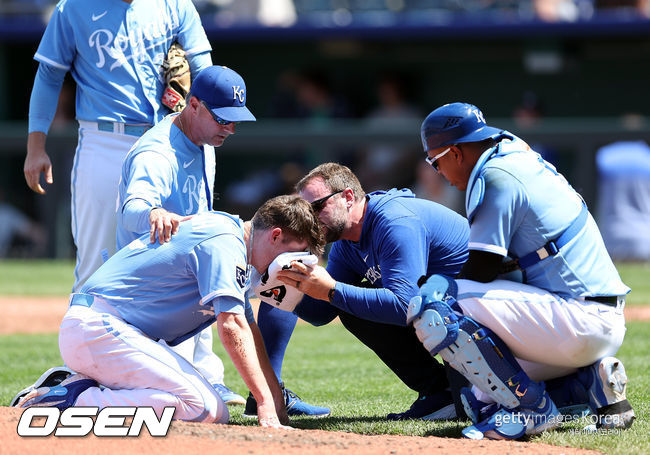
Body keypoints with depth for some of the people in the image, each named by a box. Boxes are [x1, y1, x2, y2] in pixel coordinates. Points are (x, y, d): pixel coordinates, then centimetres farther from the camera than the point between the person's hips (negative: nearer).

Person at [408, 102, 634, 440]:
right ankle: (590, 383, 8)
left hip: (582, 320, -10)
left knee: (431, 301, -18)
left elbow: (481, 271, -11)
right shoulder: (525, 161, 18)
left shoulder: (496, 175, -11)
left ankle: (531, 408, -15)